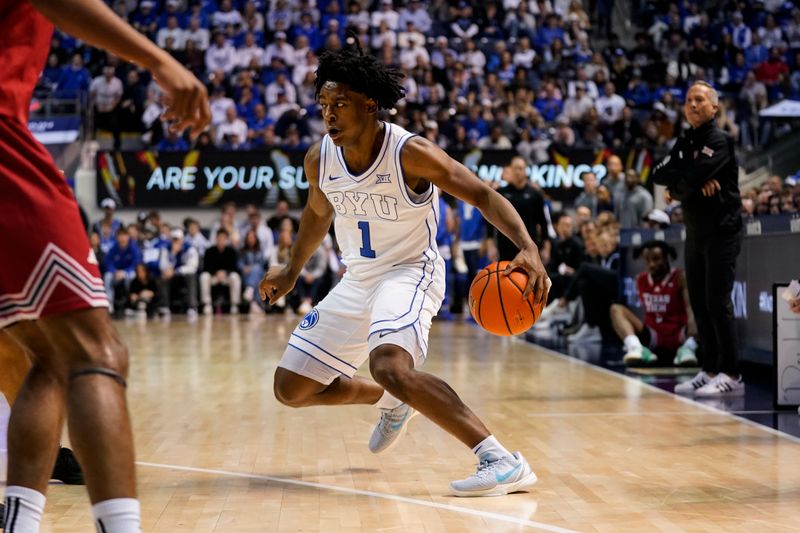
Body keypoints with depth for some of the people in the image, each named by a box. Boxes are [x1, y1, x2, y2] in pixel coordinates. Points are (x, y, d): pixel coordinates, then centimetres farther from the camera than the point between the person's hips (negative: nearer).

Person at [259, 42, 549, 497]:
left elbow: (484, 195, -21)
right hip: (357, 280, 7)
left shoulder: (411, 154, -23)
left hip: (410, 273, -7)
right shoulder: (319, 160, -5)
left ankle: (503, 462, -31)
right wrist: (292, 271, 27)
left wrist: (528, 248, -37)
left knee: (390, 367, -37)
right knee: (292, 389, 10)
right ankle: (394, 403, 35)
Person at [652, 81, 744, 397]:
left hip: (721, 231, -7)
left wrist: (676, 180, -1)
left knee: (717, 303, -10)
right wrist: (693, 181, -14)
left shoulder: (719, 141, -9)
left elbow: (692, 178, -21)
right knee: (699, 304, 7)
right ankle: (710, 371, 14)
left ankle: (731, 376, -6)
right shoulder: (685, 143, 15)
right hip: (695, 232, 8)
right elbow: (659, 175, 1)